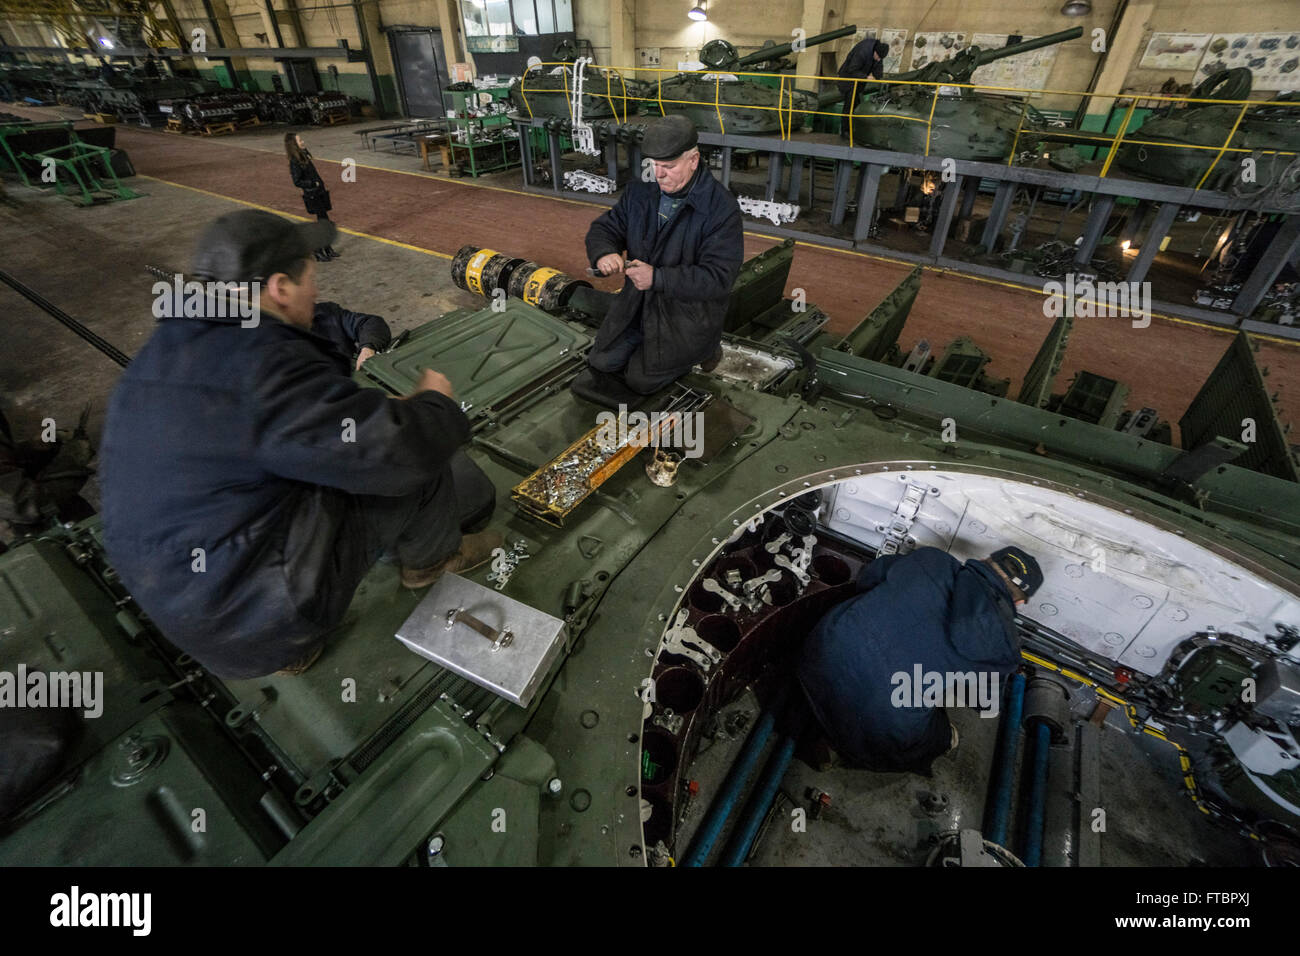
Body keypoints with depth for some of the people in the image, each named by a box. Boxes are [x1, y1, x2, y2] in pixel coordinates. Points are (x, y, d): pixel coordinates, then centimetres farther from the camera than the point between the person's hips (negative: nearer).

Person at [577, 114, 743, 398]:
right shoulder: (640, 191, -2)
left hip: (688, 311, -5)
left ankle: (704, 348, 19)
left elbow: (718, 278, -26)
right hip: (637, 301, 5)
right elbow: (604, 228, 4)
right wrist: (604, 253, -22)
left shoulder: (722, 210, -20)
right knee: (604, 363, 2)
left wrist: (657, 278, -34)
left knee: (640, 380, 0)